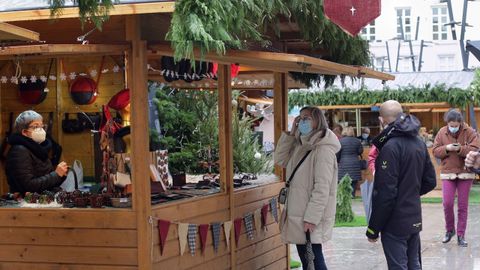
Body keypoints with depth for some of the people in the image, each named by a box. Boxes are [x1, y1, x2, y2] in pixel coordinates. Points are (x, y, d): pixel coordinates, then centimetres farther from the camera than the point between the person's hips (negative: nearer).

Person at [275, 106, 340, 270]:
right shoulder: (300, 147, 11)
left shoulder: (323, 150, -18)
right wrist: (290, 134, 5)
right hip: (299, 213, 9)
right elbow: (280, 160, 14)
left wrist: (311, 218, -23)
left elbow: (322, 188, -21)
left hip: (311, 217, -9)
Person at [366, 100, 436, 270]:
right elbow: (430, 181, 14)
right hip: (415, 220, 8)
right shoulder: (419, 143, 7)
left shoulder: (391, 147, -19)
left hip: (395, 223, -8)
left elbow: (386, 194, -21)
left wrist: (373, 229, -14)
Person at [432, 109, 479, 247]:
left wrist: (460, 149, -23)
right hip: (447, 173, 1)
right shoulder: (442, 132, 2)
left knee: (463, 205, 3)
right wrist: (446, 148, -16)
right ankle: (449, 230, 16)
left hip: (465, 173, -1)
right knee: (447, 203, -7)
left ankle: (461, 235, 11)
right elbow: (435, 151, 3)